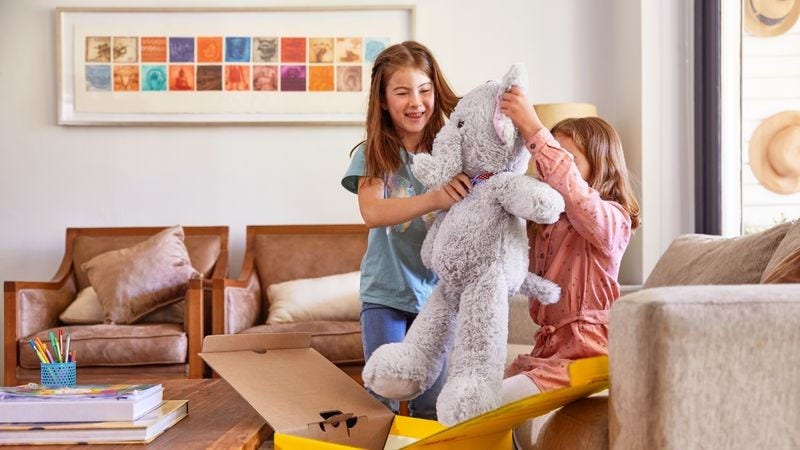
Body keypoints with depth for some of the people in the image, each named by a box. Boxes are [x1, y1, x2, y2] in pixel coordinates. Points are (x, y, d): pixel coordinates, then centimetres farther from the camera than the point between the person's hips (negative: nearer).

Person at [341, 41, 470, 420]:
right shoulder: (373, 154, -4)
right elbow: (372, 213, -23)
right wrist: (435, 198, -38)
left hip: (437, 291, 1)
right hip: (385, 293, -1)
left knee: (431, 404, 7)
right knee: (382, 402, 2)